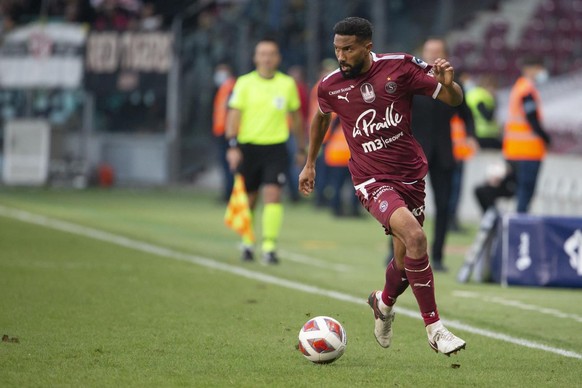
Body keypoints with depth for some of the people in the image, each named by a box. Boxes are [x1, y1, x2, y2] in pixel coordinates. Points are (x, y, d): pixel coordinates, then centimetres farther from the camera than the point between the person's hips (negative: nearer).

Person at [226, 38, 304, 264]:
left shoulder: (287, 84, 6)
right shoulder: (245, 83, 1)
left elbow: (295, 117, 17)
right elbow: (234, 115, -3)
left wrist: (301, 148, 20)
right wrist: (232, 146, -13)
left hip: (276, 147, 0)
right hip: (249, 146, 0)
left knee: (273, 195, -14)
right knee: (249, 200, 8)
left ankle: (269, 246, -14)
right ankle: (247, 243, 26)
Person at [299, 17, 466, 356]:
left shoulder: (400, 67, -8)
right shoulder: (331, 87, -3)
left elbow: (454, 99, -2)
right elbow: (322, 116, 21)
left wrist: (447, 83, -24)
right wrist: (310, 164, 27)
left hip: (411, 175, 2)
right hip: (372, 180, -2)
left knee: (406, 259, 9)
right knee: (415, 237, -27)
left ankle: (384, 303, 46)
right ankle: (434, 327, -18)